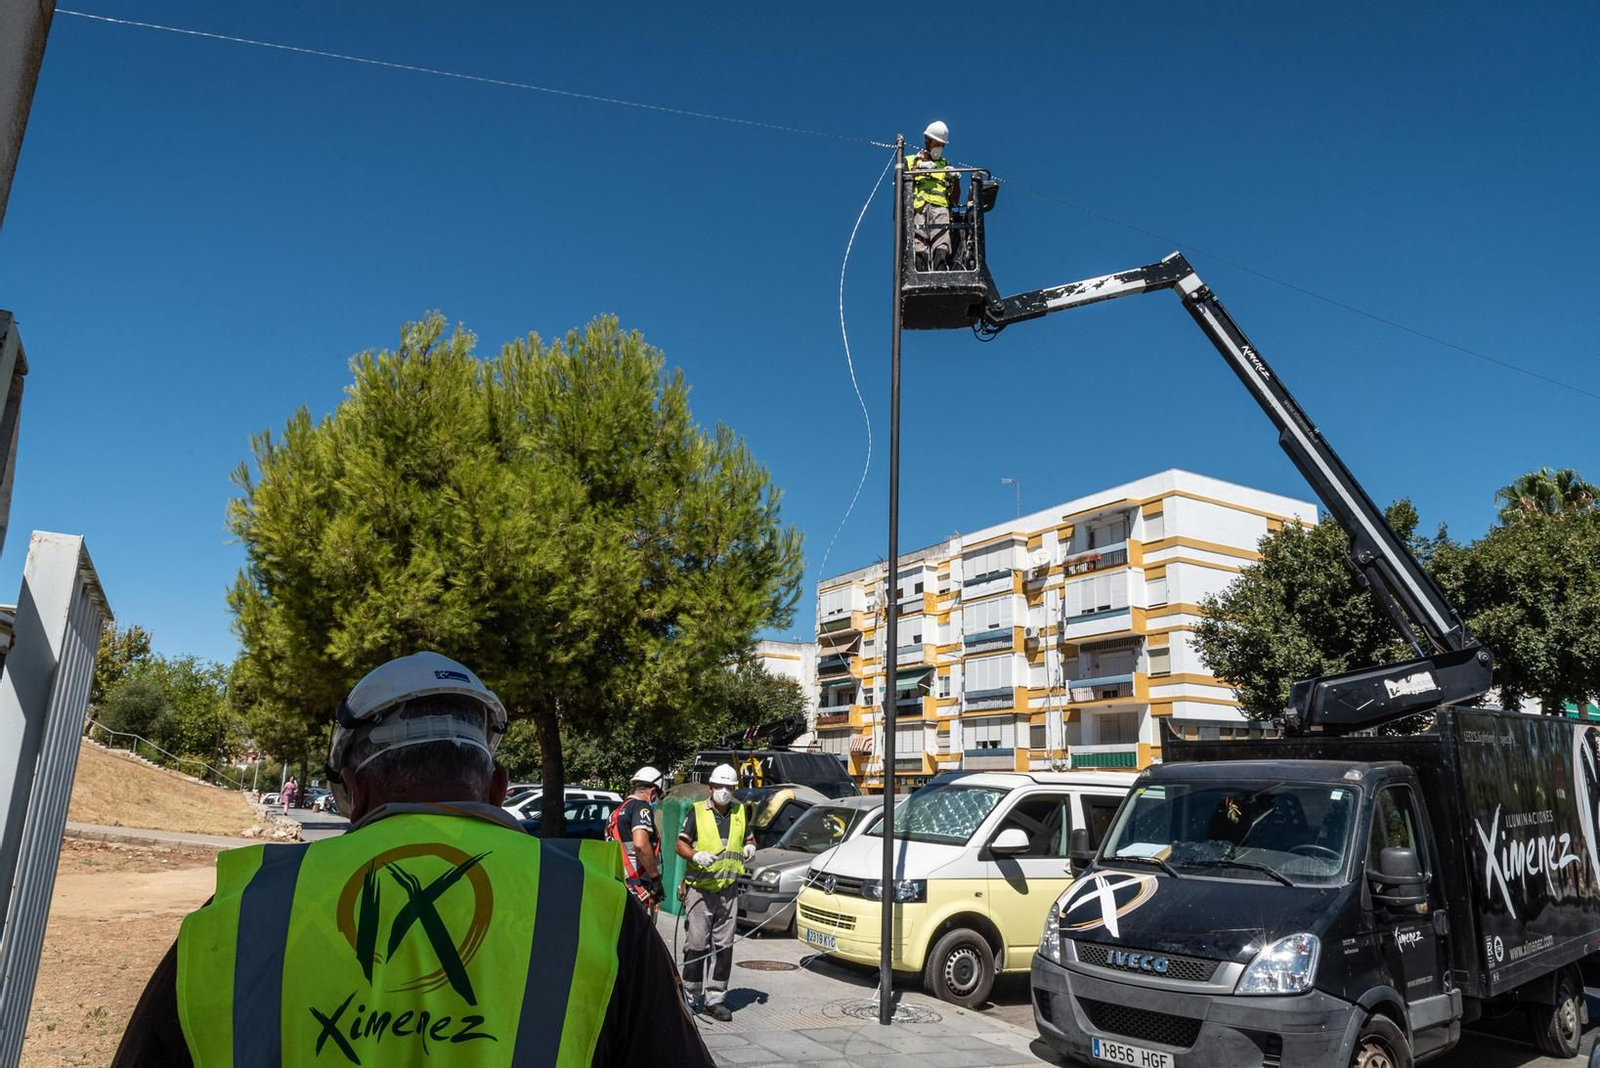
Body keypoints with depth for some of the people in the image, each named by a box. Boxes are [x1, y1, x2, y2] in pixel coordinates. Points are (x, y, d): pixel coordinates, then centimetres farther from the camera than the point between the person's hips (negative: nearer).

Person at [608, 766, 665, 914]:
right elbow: (640, 845, -25)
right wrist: (656, 878, -18)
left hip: (619, 882, 10)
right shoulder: (642, 807, -10)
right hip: (636, 886, -10)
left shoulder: (619, 810, 19)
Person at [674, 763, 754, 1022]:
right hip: (699, 888, -4)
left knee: (724, 946, 5)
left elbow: (749, 837, 26)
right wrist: (696, 856, -22)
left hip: (728, 890, 4)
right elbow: (681, 845, -3)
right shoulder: (697, 811, 1)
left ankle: (715, 999, 14)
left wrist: (750, 847, 4)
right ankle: (689, 997, 12)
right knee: (697, 945, -2)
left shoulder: (739, 812, 13)